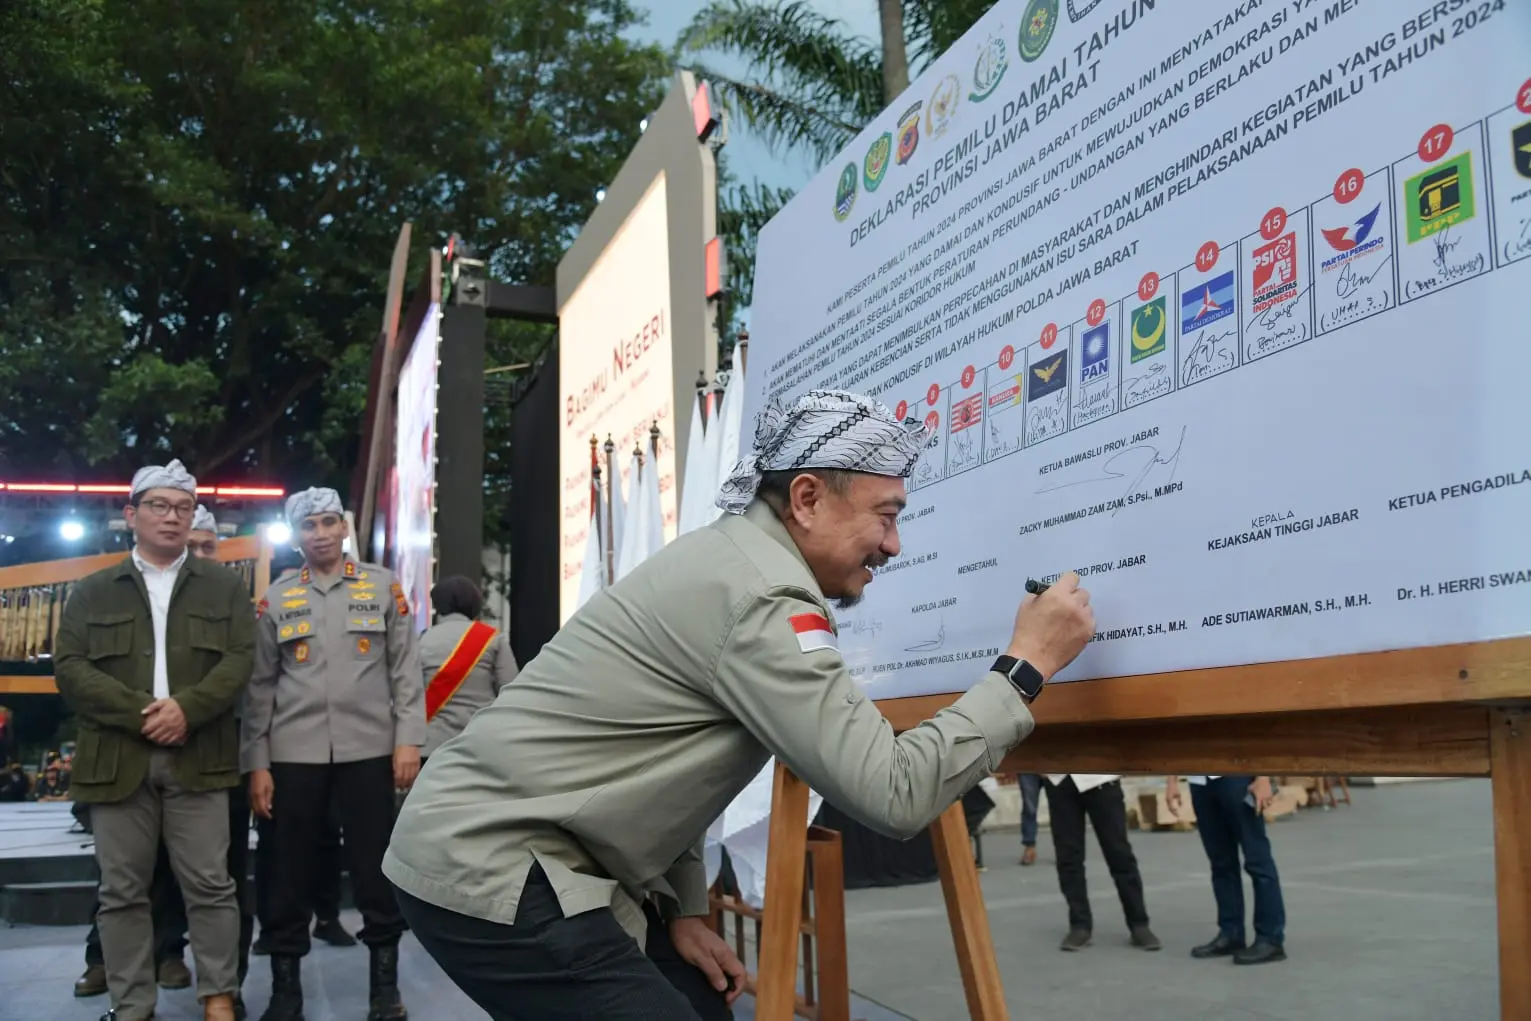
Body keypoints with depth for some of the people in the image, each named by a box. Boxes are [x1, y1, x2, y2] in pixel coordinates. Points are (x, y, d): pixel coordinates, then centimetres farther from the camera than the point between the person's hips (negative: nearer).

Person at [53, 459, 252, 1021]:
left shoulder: (224, 586, 11)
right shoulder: (93, 591, 12)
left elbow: (239, 660, 1)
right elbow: (69, 667, 1)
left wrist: (186, 708, -15)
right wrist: (138, 712, -12)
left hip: (196, 758, -1)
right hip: (117, 759, 1)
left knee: (209, 884, 2)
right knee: (122, 891, 7)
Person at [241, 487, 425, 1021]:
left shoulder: (383, 586, 6)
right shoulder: (277, 598, 8)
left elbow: (405, 668, 3)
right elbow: (260, 686, 7)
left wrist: (408, 739, -5)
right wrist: (256, 763, 1)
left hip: (368, 749, -1)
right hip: (293, 753, 1)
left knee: (375, 867, 4)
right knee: (289, 871, 6)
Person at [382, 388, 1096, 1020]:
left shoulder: (729, 555, 10)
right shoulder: (763, 596, -21)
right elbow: (891, 794, -25)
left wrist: (683, 908, 11)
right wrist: (1024, 668, -15)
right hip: (489, 873, -10)